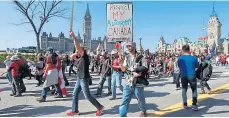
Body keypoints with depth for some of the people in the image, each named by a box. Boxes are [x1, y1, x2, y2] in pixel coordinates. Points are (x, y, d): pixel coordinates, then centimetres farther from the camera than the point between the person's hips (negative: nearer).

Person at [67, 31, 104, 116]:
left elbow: (78, 47, -25)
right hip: (79, 79, 9)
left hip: (84, 79, -9)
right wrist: (76, 53, 2)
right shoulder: (80, 57, 11)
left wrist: (74, 37, -24)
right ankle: (75, 110, 22)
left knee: (87, 96, -2)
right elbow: (72, 56, 19)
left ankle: (100, 107, 11)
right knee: (75, 94, 11)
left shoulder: (85, 56, -14)